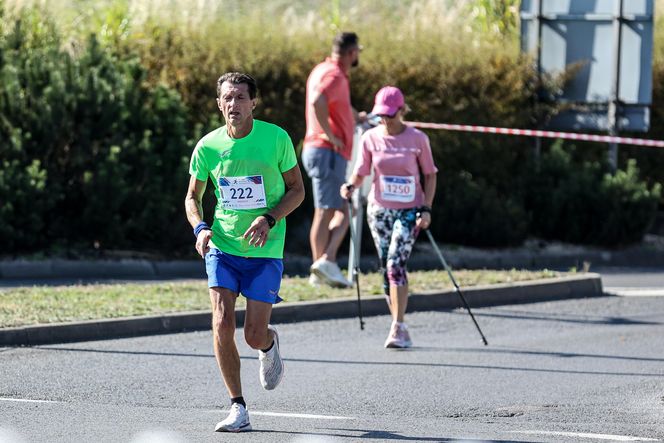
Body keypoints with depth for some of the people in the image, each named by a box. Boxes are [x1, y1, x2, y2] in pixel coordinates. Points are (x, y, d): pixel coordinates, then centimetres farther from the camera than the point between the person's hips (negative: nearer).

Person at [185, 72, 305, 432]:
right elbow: (193, 197, 10)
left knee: (254, 335, -4)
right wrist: (200, 228, -10)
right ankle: (238, 409, -4)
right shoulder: (208, 146, -3)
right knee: (222, 324, -15)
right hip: (222, 247, 1)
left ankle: (270, 344, 37)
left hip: (265, 251, -1)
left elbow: (297, 189, 1)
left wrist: (270, 219, -16)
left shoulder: (276, 139, -8)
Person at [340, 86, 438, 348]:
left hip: (409, 210, -3)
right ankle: (400, 330, 15)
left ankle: (398, 328, -21)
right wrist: (350, 186, -19)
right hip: (379, 210, 3)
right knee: (387, 268, 5)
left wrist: (426, 209, -7)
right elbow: (361, 173, 4)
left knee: (396, 263, -19)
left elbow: (430, 175, 2)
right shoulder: (371, 138, -1)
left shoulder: (417, 139, -6)